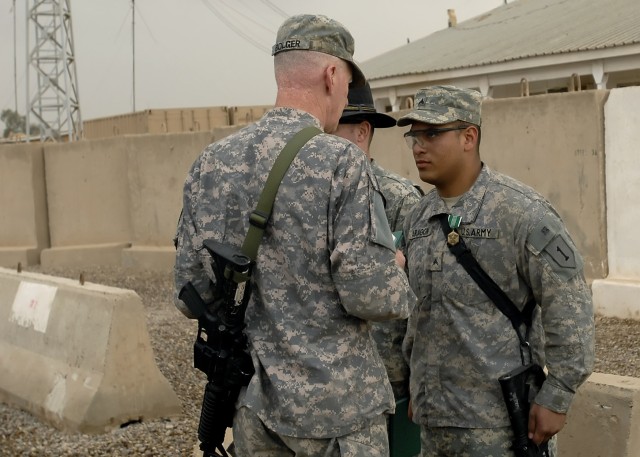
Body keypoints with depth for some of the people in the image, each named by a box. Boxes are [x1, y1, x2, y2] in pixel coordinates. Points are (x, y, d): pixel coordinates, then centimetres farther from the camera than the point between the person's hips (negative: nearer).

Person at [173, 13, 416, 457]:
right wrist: (396, 273, 3)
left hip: (252, 400, 5)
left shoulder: (210, 164, 1)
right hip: (336, 401, -5)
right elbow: (370, 294, -18)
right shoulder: (341, 161, -15)